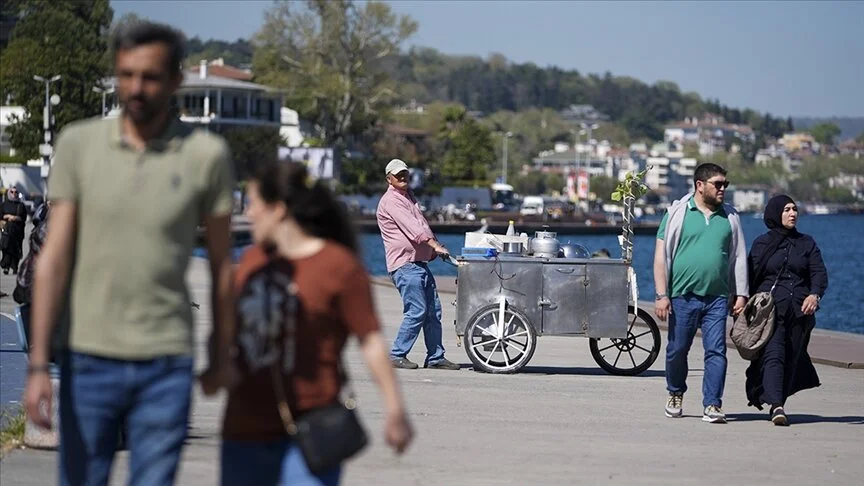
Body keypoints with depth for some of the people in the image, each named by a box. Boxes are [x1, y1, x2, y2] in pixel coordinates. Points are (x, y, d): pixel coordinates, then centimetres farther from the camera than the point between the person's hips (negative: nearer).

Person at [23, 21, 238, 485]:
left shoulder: (206, 155, -3)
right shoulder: (78, 144, -1)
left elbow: (220, 263, 7)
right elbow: (54, 258, -2)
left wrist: (223, 355, 13)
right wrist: (38, 364, -7)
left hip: (165, 365, -1)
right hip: (88, 360, 1)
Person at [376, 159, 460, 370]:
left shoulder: (409, 196, 22)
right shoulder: (390, 200, -9)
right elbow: (412, 227, -20)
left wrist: (434, 249, 18)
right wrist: (435, 245, -28)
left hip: (420, 263, 9)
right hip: (404, 264, -9)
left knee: (433, 310, 5)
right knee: (417, 310, -14)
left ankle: (435, 357, 8)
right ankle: (397, 355, -6)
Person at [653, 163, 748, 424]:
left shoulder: (729, 217, 10)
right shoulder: (678, 213, 1)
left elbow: (739, 257, 15)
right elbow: (661, 255, 0)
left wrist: (741, 294, 8)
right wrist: (661, 294, -7)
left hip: (717, 297, 2)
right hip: (682, 295, -2)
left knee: (716, 351, -7)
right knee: (677, 349, 8)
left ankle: (712, 405, -6)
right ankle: (675, 394, 32)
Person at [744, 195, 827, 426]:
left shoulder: (806, 243, 14)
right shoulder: (762, 244, 9)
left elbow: (819, 273, 5)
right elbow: (750, 277, 7)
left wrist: (815, 294, -15)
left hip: (800, 311, 3)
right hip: (769, 309, -3)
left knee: (791, 359, 3)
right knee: (773, 355, -17)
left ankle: (776, 403, 15)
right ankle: (776, 406, -29)